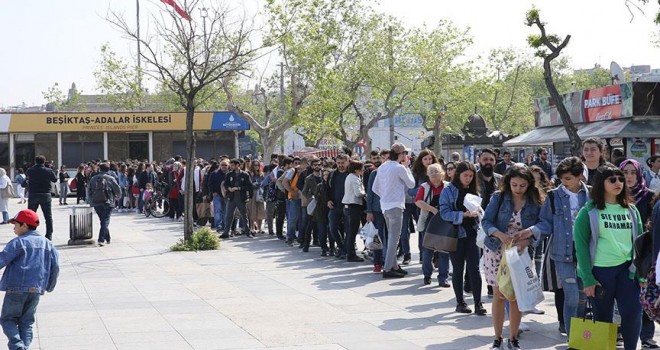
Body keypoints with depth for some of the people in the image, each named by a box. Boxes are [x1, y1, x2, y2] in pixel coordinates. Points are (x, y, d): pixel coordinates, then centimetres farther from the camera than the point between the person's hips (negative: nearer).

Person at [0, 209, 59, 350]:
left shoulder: (18, 242, -7)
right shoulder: (47, 244, 12)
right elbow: (55, 267, 12)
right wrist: (50, 287, 23)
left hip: (16, 289, -5)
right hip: (36, 291, 5)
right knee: (26, 322, 15)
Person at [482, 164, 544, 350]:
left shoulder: (535, 202, -3)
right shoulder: (498, 197, -5)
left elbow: (539, 229, -3)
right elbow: (486, 221, -8)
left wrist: (527, 239, -22)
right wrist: (501, 235, -25)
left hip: (520, 253, 1)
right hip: (496, 251, -1)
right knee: (499, 295, 3)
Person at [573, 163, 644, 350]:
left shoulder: (631, 210, 8)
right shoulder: (589, 212, -4)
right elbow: (581, 245, -6)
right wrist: (587, 279, -10)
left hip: (627, 269, 3)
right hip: (600, 271, -3)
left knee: (633, 313, -7)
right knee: (603, 317, 7)